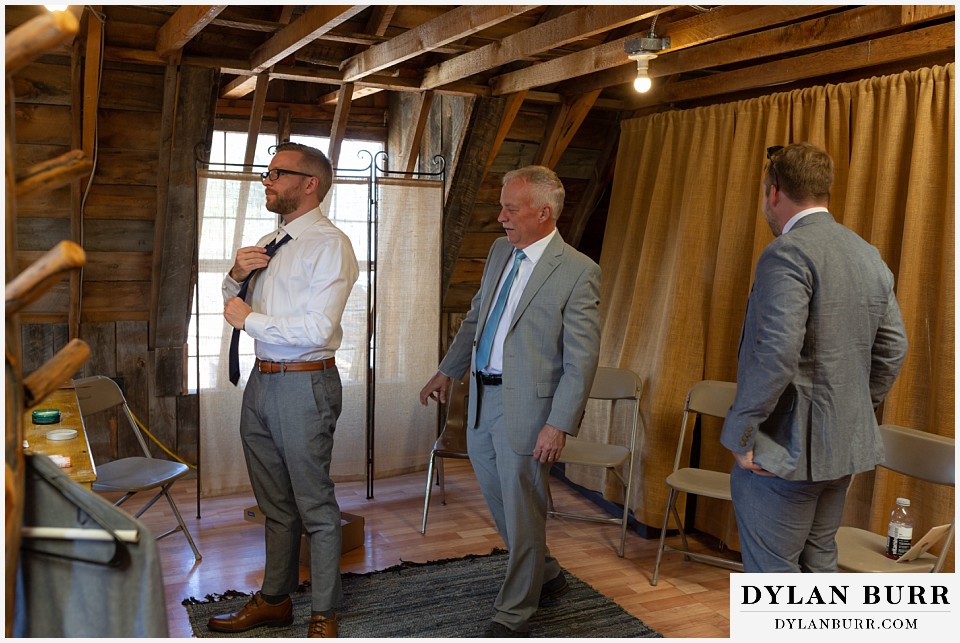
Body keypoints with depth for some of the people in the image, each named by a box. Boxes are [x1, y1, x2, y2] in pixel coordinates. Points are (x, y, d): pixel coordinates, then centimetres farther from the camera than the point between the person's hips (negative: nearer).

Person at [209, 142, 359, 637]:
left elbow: (317, 329, -23)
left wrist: (250, 319, -13)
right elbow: (233, 303, 26)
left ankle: (323, 614, 22)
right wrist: (236, 274, 4)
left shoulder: (329, 245, -13)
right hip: (261, 381, 8)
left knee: (315, 507, 5)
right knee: (274, 504, 20)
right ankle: (274, 601, 36)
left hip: (304, 385, -8)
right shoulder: (268, 244, 14)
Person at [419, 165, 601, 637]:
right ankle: (545, 575, 43)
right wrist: (447, 372, 19)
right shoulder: (500, 252, 8)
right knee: (499, 502, 20)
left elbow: (582, 358, -16)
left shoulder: (578, 272, -15)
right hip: (481, 398, 8)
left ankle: (512, 616, 24)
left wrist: (559, 425, -19)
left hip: (526, 405, -8)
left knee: (522, 513, 5)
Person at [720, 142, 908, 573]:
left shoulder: (787, 254, -18)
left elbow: (776, 356, -26)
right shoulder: (869, 255, 10)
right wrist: (858, 413, 21)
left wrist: (740, 438, -17)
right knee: (819, 564, 21)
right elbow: (893, 348, 15)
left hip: (786, 451, -9)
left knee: (772, 572, 4)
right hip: (846, 447, 9)